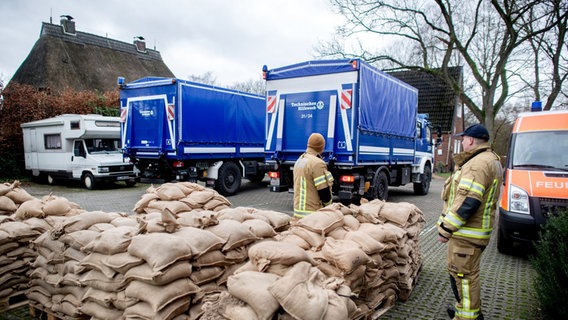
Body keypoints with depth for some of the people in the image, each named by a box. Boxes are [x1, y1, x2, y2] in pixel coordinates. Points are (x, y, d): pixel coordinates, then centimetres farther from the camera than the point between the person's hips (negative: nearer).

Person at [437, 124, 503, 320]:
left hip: (467, 233, -11)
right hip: (478, 229, 11)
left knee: (463, 274, -2)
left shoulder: (478, 164, -21)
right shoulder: (492, 160, 15)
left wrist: (446, 228, -21)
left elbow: (467, 202, -27)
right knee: (468, 272, 23)